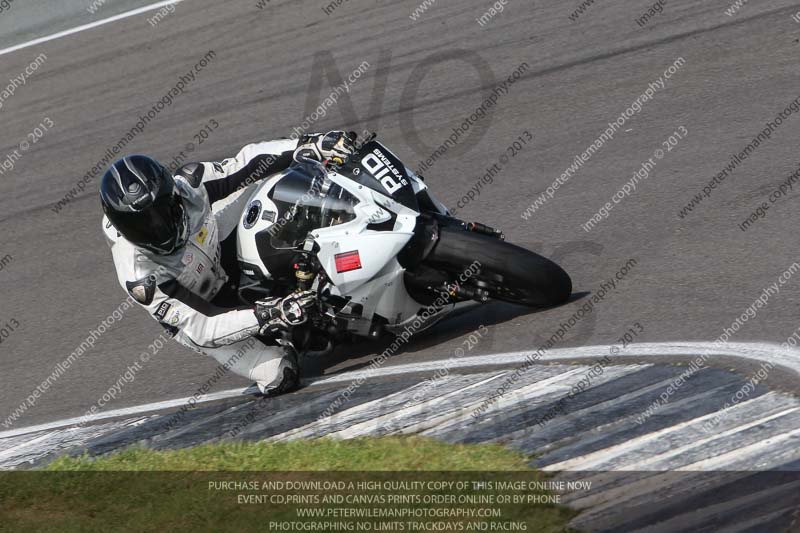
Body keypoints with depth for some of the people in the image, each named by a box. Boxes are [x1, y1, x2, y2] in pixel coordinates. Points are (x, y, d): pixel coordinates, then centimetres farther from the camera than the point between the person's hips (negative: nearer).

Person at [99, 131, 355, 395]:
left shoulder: (187, 184, -30)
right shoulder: (139, 277, -40)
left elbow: (246, 162, -18)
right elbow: (199, 330, -40)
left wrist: (310, 145, -30)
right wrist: (266, 316, -52)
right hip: (200, 311, -4)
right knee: (279, 375, -16)